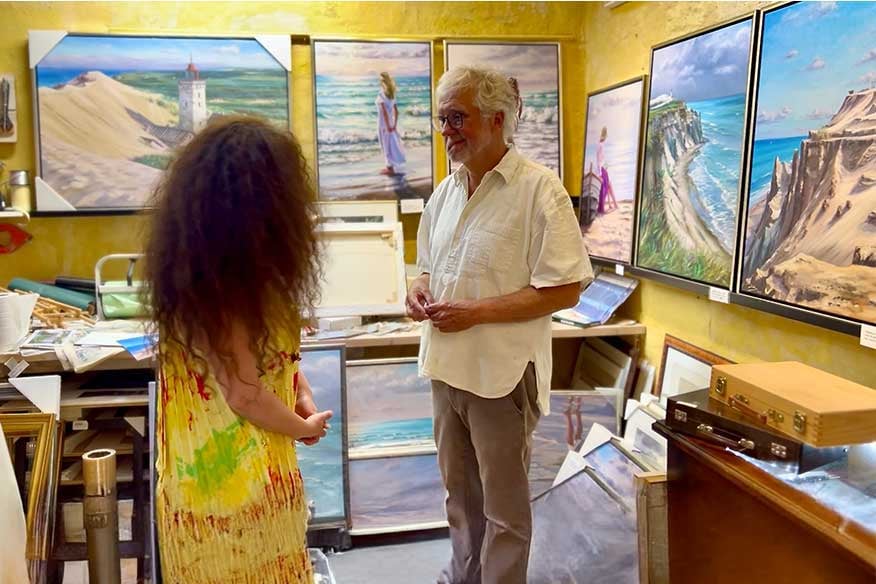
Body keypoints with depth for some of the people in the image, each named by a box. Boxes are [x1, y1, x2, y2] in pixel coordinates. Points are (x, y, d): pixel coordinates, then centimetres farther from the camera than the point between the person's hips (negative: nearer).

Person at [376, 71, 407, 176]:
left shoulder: (381, 95, -15)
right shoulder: (392, 94, 6)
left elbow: (384, 111, -20)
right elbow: (396, 111, 5)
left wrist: (387, 126, -19)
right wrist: (395, 124, 4)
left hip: (384, 122, -7)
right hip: (391, 122, 7)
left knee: (386, 144, 1)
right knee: (392, 144, 14)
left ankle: (390, 168, 6)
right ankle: (391, 167, 23)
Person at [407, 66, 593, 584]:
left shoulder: (539, 189, -15)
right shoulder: (445, 191, 8)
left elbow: (564, 290, -18)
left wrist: (476, 313, -21)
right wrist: (420, 289, -3)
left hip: (502, 372, -7)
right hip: (448, 365, 7)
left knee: (503, 505, 10)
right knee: (459, 489, 23)